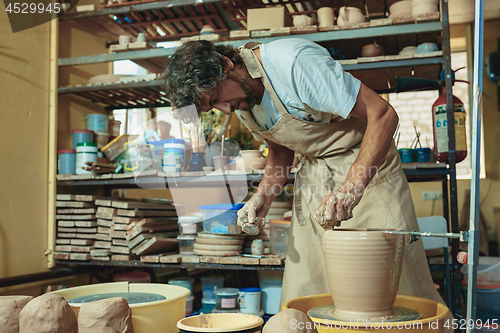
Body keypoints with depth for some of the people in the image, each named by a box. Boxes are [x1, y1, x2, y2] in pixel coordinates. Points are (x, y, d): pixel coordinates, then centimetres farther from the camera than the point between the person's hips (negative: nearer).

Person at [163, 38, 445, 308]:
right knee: (305, 286, 1)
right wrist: (263, 196, -5)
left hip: (365, 165, -6)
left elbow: (384, 116, -27)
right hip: (314, 172, 6)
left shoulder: (294, 61, -26)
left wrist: (350, 189, -37)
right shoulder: (240, 102, -1)